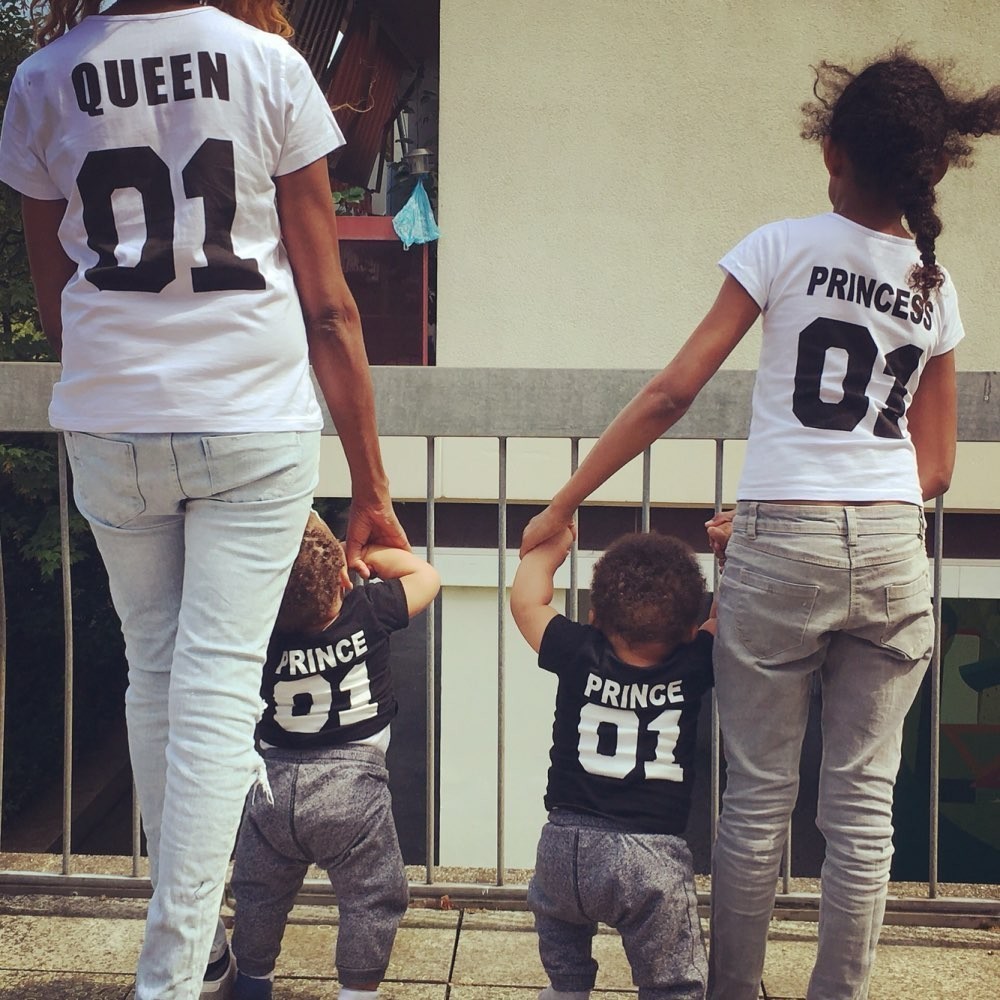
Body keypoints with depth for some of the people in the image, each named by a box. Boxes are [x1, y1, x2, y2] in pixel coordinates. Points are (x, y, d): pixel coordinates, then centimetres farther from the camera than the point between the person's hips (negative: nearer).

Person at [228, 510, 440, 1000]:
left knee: (259, 895, 23)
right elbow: (424, 575, 5)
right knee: (372, 899, 11)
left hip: (272, 788, 3)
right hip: (351, 787, -2)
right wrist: (364, 552, 8)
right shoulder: (369, 612, -12)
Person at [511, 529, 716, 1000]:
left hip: (565, 844, 2)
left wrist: (548, 546, 23)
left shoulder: (579, 655, -4)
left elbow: (525, 600, 10)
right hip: (651, 859, -2)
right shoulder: (692, 667, -5)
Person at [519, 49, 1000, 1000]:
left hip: (781, 552, -3)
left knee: (757, 796, 8)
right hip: (895, 554, 4)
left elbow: (673, 392, -8)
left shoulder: (784, 247, -3)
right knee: (862, 805, 9)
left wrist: (564, 503, -3)